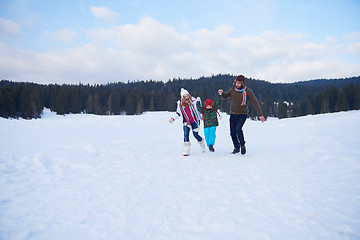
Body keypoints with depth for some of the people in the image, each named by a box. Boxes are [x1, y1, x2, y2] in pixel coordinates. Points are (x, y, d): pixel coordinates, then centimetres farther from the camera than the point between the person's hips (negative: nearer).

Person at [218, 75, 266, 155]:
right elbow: (225, 96, 6)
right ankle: (236, 148, 23)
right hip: (233, 114, 4)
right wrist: (221, 93, -20)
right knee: (232, 132, 2)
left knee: (238, 129, -23)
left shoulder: (248, 91, -10)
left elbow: (255, 103, -10)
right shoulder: (233, 89, 0)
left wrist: (260, 114, -15)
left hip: (242, 114, -4)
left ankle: (242, 145, 2)